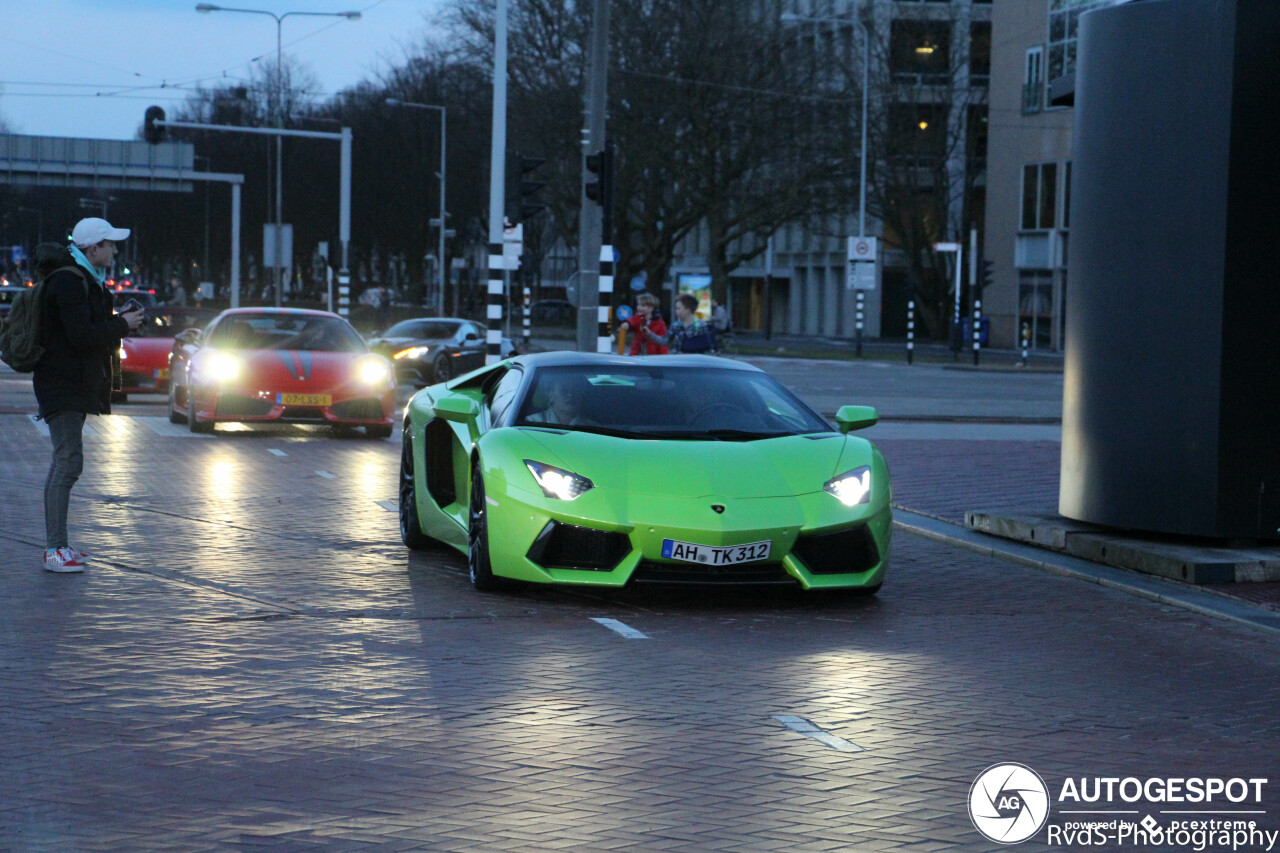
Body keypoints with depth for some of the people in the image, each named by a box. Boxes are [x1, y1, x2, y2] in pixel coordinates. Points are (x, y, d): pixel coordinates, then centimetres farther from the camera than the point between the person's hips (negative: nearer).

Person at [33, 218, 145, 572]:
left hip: (76, 382, 11)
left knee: (65, 462, 13)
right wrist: (121, 325, -13)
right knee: (69, 462, -13)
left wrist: (118, 323, 6)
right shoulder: (69, 282, -17)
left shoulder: (84, 278, 17)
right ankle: (54, 549, -13)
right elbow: (82, 336, -25)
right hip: (63, 384, -11)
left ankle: (57, 545, 18)